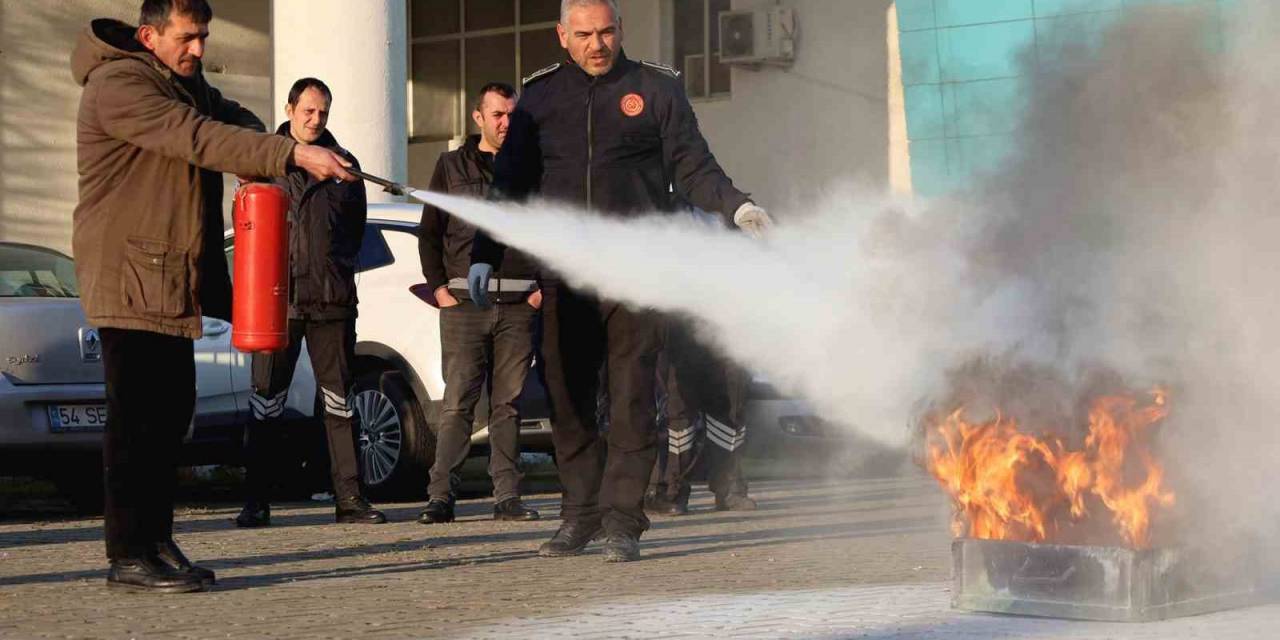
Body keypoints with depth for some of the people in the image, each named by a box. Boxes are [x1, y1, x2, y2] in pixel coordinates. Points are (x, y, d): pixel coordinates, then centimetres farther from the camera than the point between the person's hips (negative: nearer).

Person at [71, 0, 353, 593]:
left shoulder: (184, 80, 17)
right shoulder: (117, 84, -14)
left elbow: (231, 119, 9)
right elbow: (198, 138, -25)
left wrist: (261, 152, -17)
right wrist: (292, 154, -32)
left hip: (172, 280, 10)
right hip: (130, 275, -10)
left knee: (171, 410, 11)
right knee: (136, 416, -9)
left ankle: (156, 540, 18)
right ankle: (128, 555, -6)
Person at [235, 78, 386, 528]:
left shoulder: (343, 164, 13)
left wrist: (338, 267, 11)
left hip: (332, 300, 2)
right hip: (278, 296, -2)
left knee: (339, 397, 3)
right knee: (267, 398, 0)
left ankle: (349, 496, 6)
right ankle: (257, 500, 5)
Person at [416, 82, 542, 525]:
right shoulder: (452, 166, 11)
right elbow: (428, 233, 11)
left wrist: (545, 286, 3)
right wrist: (438, 288, 0)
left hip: (518, 304, 1)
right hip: (464, 301, -1)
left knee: (508, 405, 3)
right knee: (458, 402, -7)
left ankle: (508, 496, 5)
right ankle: (440, 496, -6)